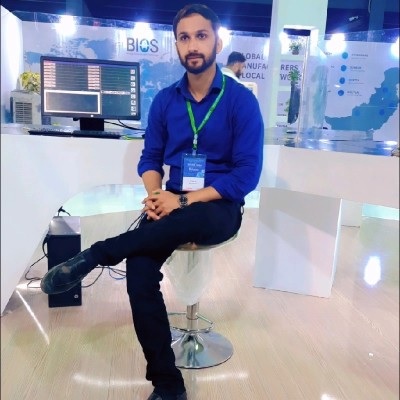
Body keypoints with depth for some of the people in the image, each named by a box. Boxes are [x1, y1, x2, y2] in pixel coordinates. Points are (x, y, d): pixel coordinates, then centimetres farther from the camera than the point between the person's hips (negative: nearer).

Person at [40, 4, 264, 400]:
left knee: (193, 220, -40)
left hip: (218, 207, -3)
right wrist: (154, 195, -13)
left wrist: (184, 200, -18)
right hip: (172, 203, 3)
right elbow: (150, 159, 10)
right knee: (139, 270, -24)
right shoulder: (164, 100, 6)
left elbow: (247, 174, -11)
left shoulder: (241, 100, -6)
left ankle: (95, 254, -20)